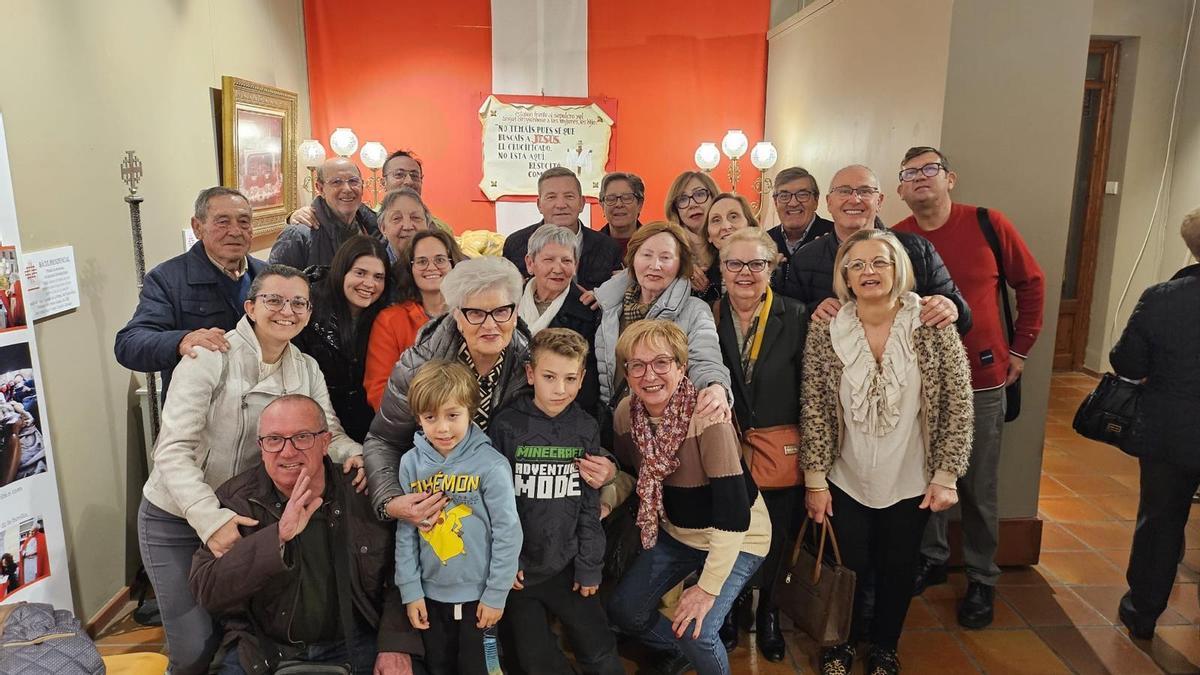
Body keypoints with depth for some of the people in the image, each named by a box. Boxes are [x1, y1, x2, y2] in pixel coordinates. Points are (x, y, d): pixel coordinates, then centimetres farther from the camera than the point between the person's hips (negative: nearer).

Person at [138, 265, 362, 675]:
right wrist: (210, 518, -36)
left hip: (246, 516, 5)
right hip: (176, 519, -4)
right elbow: (174, 449, -25)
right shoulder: (211, 357, -19)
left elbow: (329, 432, -4)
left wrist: (352, 453, -29)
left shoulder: (307, 369, -1)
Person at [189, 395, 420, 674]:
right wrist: (278, 537, -30)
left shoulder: (363, 491, -4)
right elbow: (207, 592, -17)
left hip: (351, 643, 0)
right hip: (262, 649, 0)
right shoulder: (236, 499, -7)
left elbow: (399, 575, 5)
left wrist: (396, 644, -9)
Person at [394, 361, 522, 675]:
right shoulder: (410, 464, -5)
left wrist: (496, 595, -9)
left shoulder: (491, 465, -16)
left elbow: (508, 533, -12)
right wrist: (410, 590, 0)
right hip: (429, 594, 3)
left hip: (478, 595, -3)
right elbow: (405, 532, 1)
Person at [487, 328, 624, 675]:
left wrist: (589, 566, 1)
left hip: (569, 568, 2)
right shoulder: (506, 426, -11)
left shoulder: (587, 429, -3)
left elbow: (590, 504, 2)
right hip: (520, 570, -1)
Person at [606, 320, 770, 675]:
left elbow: (733, 509, -31)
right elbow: (632, 475, 6)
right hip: (675, 532, 6)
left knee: (697, 631, -20)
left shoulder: (706, 416, -31)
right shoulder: (626, 413, -12)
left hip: (736, 538, -6)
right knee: (623, 610, 7)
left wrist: (708, 588, -29)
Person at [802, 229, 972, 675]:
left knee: (898, 569, 16)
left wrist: (946, 476, -8)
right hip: (846, 482, 0)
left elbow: (958, 406, -7)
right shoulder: (824, 332, -11)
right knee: (849, 567, 12)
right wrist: (815, 479, -6)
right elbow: (814, 411, -7)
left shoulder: (932, 327, -12)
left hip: (911, 484, 0)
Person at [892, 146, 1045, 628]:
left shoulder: (988, 224, -6)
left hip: (981, 379, -1)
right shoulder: (895, 239, -4)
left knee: (979, 488, 8)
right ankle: (931, 557, 34)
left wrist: (1020, 348, 2)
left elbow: (1031, 282, 3)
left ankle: (982, 579, 26)